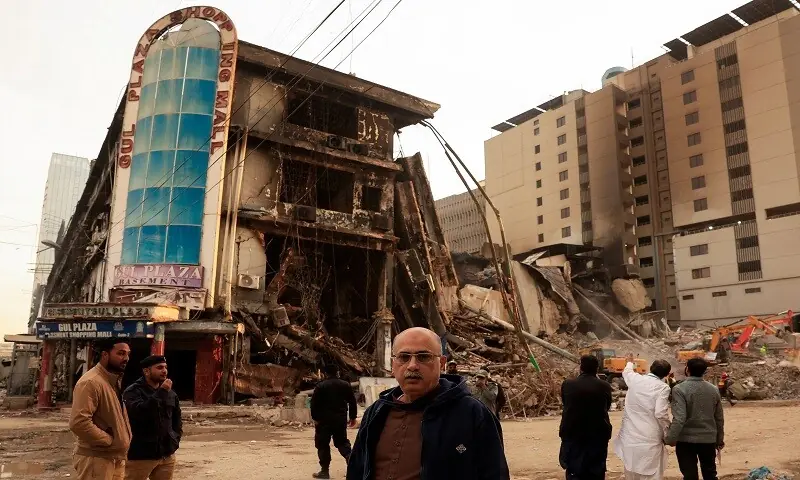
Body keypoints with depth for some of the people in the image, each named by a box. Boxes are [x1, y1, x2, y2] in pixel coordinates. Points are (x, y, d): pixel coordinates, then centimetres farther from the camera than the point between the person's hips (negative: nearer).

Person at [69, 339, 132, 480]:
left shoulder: (115, 380, 12)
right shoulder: (91, 382, -19)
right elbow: (78, 423, -29)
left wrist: (123, 440, 9)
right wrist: (108, 440, -19)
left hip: (116, 458, 9)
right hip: (96, 459, -9)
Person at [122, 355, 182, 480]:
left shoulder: (171, 393, 11)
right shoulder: (133, 391, -8)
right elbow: (139, 413, -26)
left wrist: (175, 439, 10)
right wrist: (161, 393, -24)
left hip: (167, 455, 6)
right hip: (139, 456, -5)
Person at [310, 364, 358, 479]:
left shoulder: (321, 386, -5)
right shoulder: (346, 385, 7)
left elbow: (314, 404, -9)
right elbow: (352, 402, 8)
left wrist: (315, 418, -3)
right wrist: (353, 417, 15)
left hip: (325, 420, -4)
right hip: (341, 419, 4)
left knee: (323, 445, 4)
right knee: (342, 442, 18)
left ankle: (325, 470, 4)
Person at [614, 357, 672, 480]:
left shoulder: (635, 379, 5)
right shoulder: (663, 387, -10)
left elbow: (626, 372, 30)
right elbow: (660, 414, -19)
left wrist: (630, 362, 52)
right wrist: (667, 435, -4)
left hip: (630, 437, 5)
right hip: (650, 440, -5)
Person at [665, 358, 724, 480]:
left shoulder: (680, 389, -16)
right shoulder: (713, 389, 3)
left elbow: (679, 418, -22)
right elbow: (719, 418, 10)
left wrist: (671, 438, -14)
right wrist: (720, 439, 22)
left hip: (686, 439, -5)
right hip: (709, 439, 5)